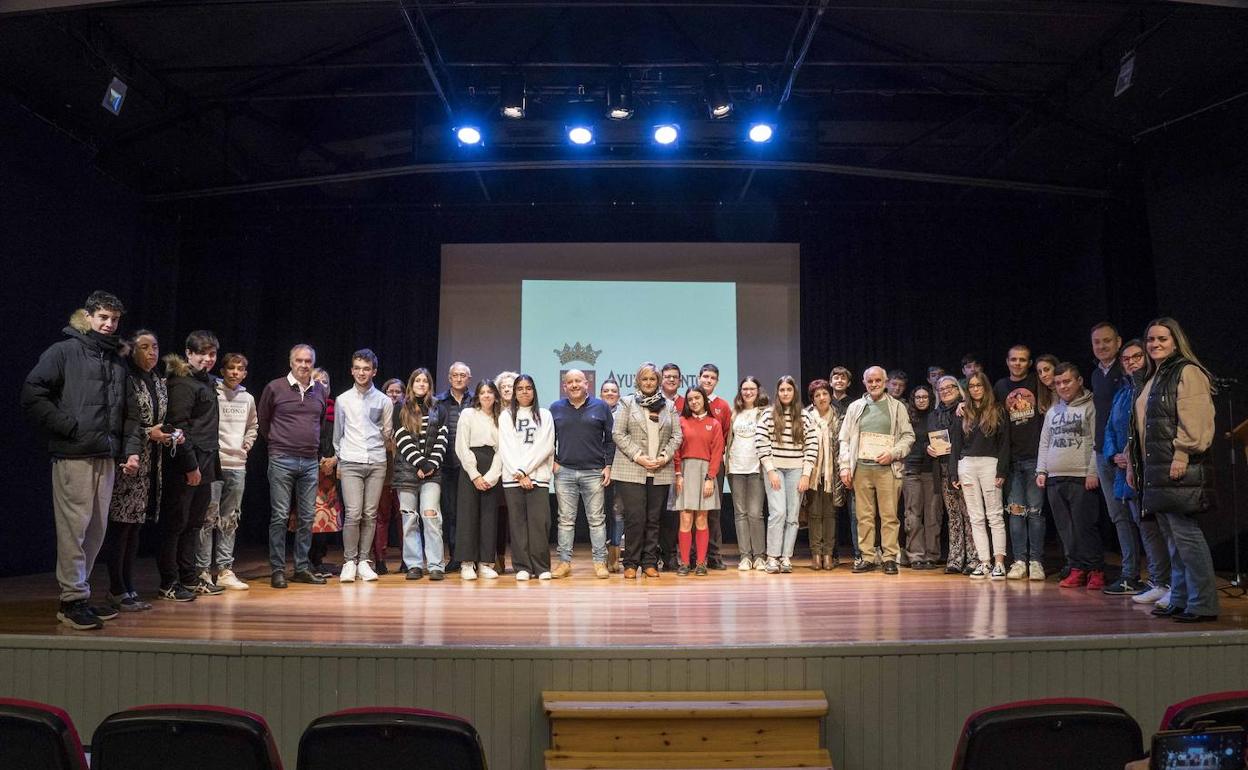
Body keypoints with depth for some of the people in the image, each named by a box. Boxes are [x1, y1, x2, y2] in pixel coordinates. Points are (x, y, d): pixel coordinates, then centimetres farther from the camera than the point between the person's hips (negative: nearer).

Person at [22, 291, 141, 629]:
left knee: (97, 530, 10)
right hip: (73, 456, -6)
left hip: (106, 457, 7)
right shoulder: (64, 351, 0)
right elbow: (32, 393, -8)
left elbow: (128, 411, 19)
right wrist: (67, 427, -12)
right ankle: (73, 599, 2)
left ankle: (79, 592, 20)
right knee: (74, 527, -6)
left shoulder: (117, 361, 19)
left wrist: (132, 449, 9)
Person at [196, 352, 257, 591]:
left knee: (230, 520, 10)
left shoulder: (248, 399, 12)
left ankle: (225, 570, 16)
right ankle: (203, 571, 3)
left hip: (237, 465, 6)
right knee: (208, 518, -4)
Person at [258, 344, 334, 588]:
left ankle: (301, 568, 15)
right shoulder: (275, 388, -1)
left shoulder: (321, 391, 10)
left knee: (307, 517, 6)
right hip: (282, 461, -4)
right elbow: (262, 421, 9)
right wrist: (277, 444, 10)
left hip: (311, 462, 4)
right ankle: (277, 570, 5)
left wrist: (326, 454, 14)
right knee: (280, 516, -3)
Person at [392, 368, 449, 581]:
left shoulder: (438, 410, 13)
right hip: (407, 470, 0)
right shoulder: (401, 411, 9)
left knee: (431, 515, -11)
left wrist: (432, 464, -8)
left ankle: (435, 565, -10)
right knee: (409, 518, 0)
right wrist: (420, 463, -10)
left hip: (432, 470, 0)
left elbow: (442, 440, 6)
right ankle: (414, 565, 5)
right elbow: (402, 440, -1)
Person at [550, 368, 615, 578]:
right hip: (564, 472, 1)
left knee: (597, 519, 2)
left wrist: (608, 466, 0)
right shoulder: (556, 409, 8)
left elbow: (611, 438, 6)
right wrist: (553, 462, 2)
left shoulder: (600, 407, 4)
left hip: (594, 472, -1)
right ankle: (564, 561, 11)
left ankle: (600, 562, 7)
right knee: (566, 519, 5)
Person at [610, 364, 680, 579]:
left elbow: (677, 436, 10)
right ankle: (631, 564, 2)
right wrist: (637, 456, -11)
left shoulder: (669, 407, 15)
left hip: (660, 472, 3)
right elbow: (618, 434, -2)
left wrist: (666, 456, -6)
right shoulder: (626, 403, 7)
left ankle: (650, 563, 13)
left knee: (653, 519, 6)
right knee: (635, 518, -7)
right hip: (631, 471, -3)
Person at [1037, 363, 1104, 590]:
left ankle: (1096, 571, 1)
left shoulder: (1090, 407, -1)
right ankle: (1078, 569, 13)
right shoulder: (1052, 412, 18)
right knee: (1066, 528, 6)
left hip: (1081, 478, -6)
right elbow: (1044, 444, 21)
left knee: (1085, 526, -8)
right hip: (1055, 479, 6)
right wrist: (1041, 471, 12)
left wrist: (1093, 472, -14)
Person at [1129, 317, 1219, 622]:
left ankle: (1202, 604, -2)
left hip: (1179, 470, -9)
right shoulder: (1150, 379, 22)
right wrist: (1134, 465, 22)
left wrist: (1182, 455, -22)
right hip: (1156, 471, 9)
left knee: (1185, 534, -9)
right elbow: (1140, 426, 24)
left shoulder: (1187, 372, -5)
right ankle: (1180, 601, 17)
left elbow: (1194, 419, -16)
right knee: (1172, 537, 11)